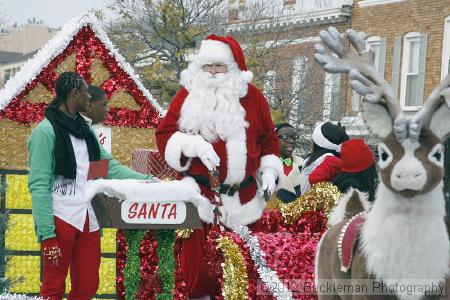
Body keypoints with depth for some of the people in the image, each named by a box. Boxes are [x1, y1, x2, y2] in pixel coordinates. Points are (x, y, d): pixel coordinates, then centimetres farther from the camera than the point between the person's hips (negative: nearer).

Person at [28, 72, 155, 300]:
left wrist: (148, 181, 2)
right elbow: (38, 185, -12)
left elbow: (110, 167, 13)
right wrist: (47, 235, -18)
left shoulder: (84, 129, 14)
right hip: (60, 220, -7)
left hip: (88, 220, 7)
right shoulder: (45, 131, -9)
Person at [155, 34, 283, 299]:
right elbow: (164, 134, -3)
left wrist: (270, 171, 2)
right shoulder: (188, 95, 0)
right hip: (199, 192, -1)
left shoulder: (251, 96, 5)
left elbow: (269, 138, 13)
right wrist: (194, 145, -19)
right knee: (196, 251, -1)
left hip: (242, 195, 2)